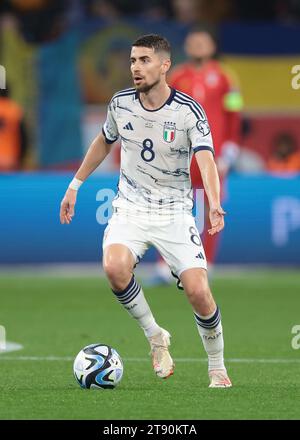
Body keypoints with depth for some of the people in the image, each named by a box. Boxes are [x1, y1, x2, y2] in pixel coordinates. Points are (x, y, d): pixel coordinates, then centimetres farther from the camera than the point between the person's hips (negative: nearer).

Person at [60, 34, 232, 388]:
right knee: (115, 268, -28)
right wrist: (75, 185, 20)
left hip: (175, 212, -2)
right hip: (130, 208, 2)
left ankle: (217, 368, 12)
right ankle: (155, 336, -4)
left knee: (198, 292, -14)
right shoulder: (120, 103, -2)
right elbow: (104, 141, 18)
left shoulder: (189, 111, -14)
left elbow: (206, 159, -26)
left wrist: (214, 204, -44)